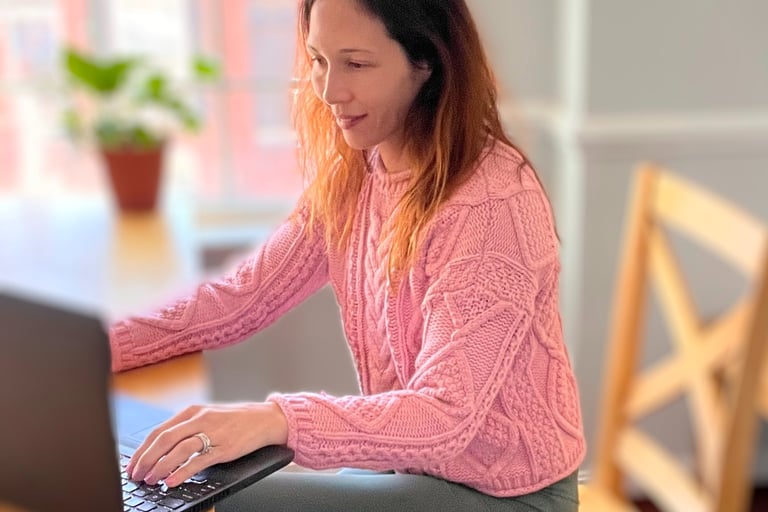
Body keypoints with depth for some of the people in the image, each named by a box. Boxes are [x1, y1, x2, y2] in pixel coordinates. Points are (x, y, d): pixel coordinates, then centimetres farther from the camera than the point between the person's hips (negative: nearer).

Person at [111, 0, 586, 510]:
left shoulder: (494, 201, -26)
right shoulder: (351, 174, -3)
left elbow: (446, 414, -31)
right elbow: (241, 297, -3)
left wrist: (276, 420, -44)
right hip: (411, 461, 6)